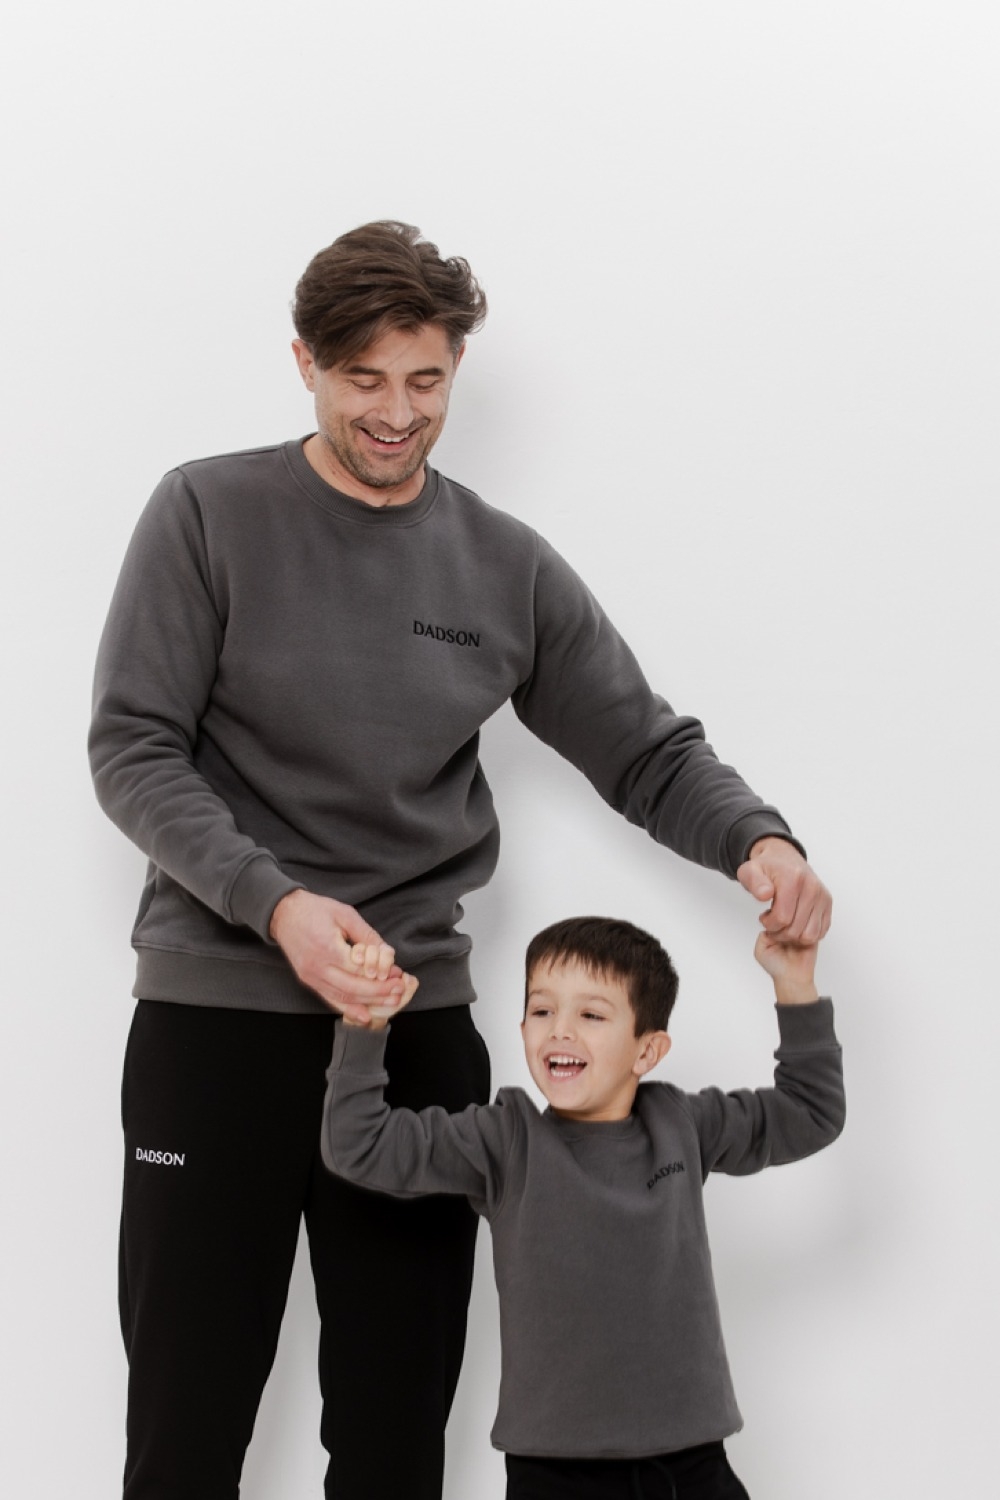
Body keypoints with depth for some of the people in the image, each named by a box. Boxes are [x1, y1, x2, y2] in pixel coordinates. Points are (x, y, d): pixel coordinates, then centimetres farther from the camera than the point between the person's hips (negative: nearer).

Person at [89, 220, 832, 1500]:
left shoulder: (507, 568, 8)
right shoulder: (209, 516, -1)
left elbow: (647, 755, 8)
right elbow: (131, 751, -6)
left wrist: (757, 839, -14)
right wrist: (277, 903, -20)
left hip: (418, 1021, 3)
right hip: (215, 1013, -3)